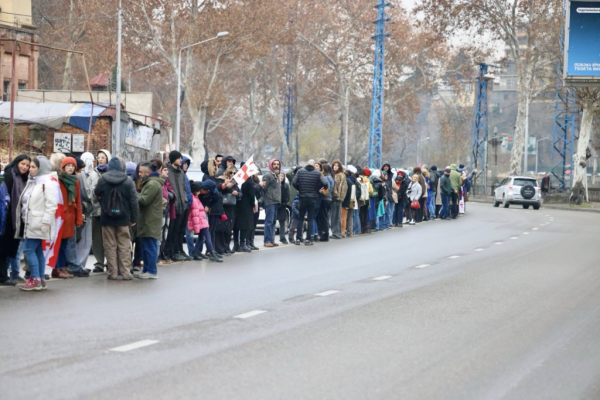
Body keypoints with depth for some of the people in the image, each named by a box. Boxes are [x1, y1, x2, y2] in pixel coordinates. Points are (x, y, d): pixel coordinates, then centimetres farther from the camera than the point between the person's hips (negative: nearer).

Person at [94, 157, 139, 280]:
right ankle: (126, 272, 5)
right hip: (123, 219, 0)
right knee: (124, 245, 7)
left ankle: (112, 272, 6)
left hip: (107, 219, 0)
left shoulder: (102, 180, -5)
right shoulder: (128, 182, -6)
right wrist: (134, 218, 4)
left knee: (110, 245, 6)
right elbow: (133, 201, -4)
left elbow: (96, 194, 12)